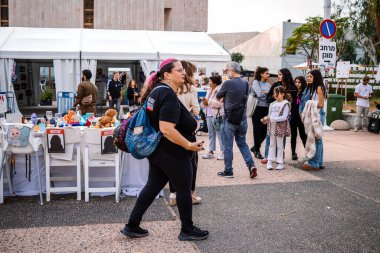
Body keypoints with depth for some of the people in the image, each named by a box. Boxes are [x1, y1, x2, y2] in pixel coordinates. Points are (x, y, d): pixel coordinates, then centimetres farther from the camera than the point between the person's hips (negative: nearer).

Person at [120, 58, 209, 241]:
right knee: (184, 189, 7)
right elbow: (167, 129, -31)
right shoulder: (169, 95, -23)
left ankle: (132, 226, 22)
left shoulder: (156, 89, 8)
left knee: (153, 186, 16)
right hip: (172, 154, -9)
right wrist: (189, 145, -24)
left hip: (157, 150, 9)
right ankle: (187, 230, 22)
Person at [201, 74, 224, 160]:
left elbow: (220, 103, -21)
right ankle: (211, 152, 18)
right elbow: (207, 102, 22)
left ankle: (224, 152, 3)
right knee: (211, 134, 12)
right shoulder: (209, 90, 17)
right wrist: (204, 102, -1)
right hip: (209, 115, 9)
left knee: (220, 134, -4)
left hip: (217, 115, -8)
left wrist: (209, 102, -16)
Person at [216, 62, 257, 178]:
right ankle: (251, 165, 2)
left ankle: (228, 171, 11)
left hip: (230, 119, -6)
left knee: (228, 146, 5)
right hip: (242, 119, 6)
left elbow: (218, 96, -1)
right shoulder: (245, 83, 5)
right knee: (242, 143, 17)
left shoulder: (228, 83, -15)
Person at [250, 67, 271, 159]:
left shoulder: (267, 84, 14)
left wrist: (264, 92, -9)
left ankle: (255, 147, 26)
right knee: (258, 130, 3)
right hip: (258, 109, -6)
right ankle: (257, 151, 16)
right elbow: (259, 94, -15)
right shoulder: (256, 82, -4)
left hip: (266, 109, 6)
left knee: (265, 130, 6)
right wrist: (268, 93, -3)